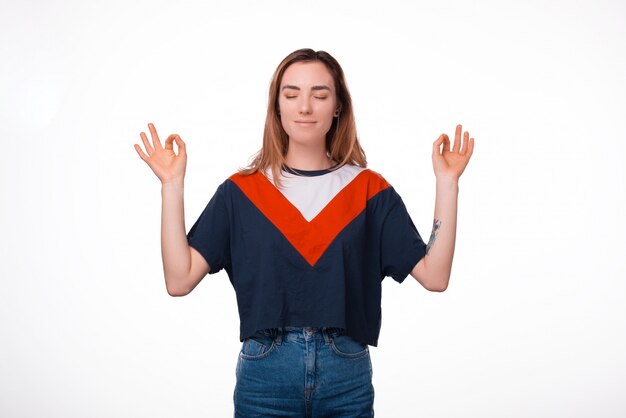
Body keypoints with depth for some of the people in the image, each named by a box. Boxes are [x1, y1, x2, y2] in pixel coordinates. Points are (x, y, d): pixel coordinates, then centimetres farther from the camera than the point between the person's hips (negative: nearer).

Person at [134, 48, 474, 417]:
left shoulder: (370, 190, 2)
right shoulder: (240, 191, 0)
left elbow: (435, 275, -6)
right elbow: (179, 279, -8)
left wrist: (447, 181, -10)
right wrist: (172, 184, -11)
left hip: (347, 377, 1)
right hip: (264, 376, 0)